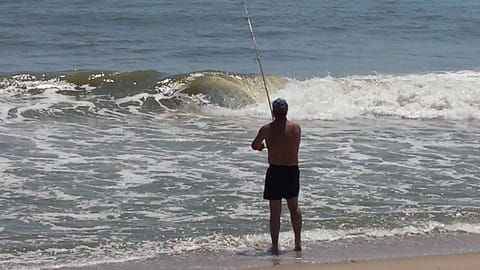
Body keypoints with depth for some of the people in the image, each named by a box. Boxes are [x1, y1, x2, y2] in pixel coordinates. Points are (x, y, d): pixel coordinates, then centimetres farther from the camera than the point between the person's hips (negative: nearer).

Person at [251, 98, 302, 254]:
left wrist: (262, 145, 30)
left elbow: (254, 146, 5)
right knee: (294, 207, 19)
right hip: (293, 170, 3)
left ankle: (275, 246, 4)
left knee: (275, 211, 3)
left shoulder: (267, 129, -9)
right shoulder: (296, 127, -2)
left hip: (275, 171, -3)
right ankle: (298, 243, 20)